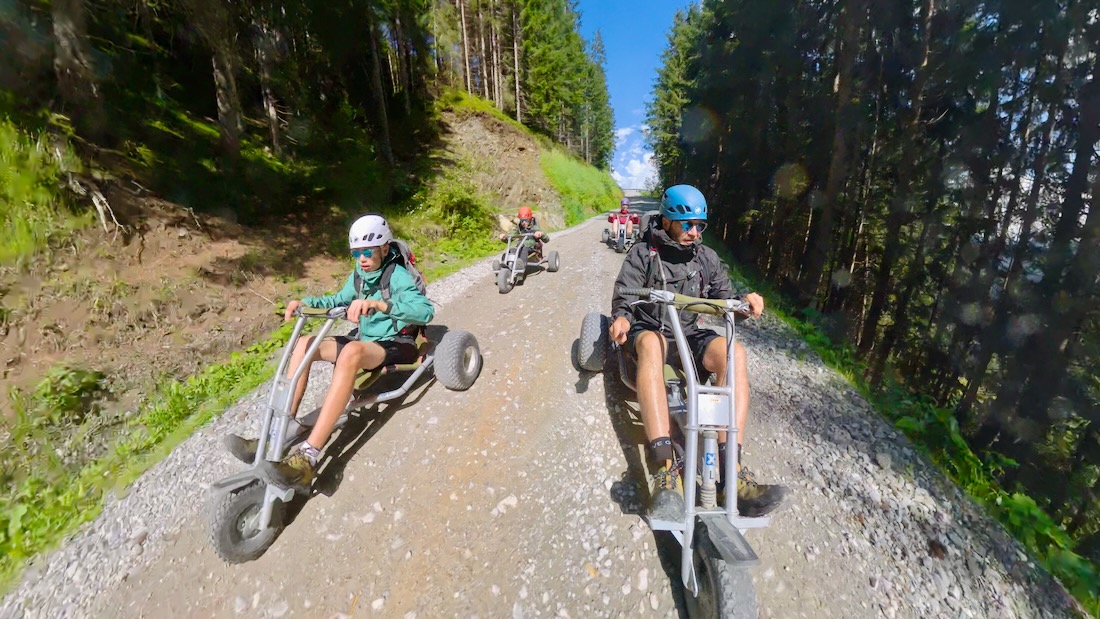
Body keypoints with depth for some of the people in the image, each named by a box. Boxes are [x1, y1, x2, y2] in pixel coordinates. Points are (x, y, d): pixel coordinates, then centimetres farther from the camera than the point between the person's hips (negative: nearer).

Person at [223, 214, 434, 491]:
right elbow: (339, 300, 27)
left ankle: (309, 457, -39)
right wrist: (306, 301, 8)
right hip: (365, 342, 8)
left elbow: (426, 310, -33)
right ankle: (283, 428, -5)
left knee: (351, 351, -37)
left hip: (397, 346, -8)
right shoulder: (358, 274, 9)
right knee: (305, 343, -6)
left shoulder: (399, 277, -14)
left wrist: (377, 304, -43)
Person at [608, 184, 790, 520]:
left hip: (689, 335, 4)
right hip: (650, 330, -3)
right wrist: (621, 317, -30)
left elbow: (724, 299, 13)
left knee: (733, 350, -29)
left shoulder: (706, 257, 12)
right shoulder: (643, 253, 1)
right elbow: (624, 297, -6)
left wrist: (744, 303, -11)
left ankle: (731, 467, -31)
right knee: (650, 343, -40)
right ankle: (666, 469, -47)